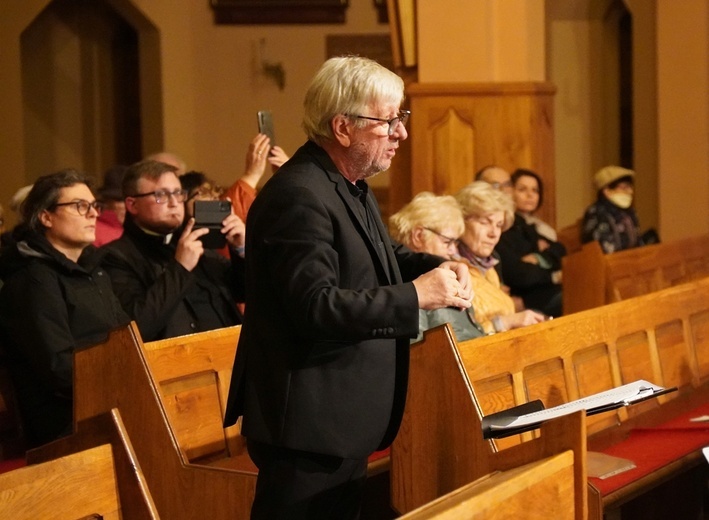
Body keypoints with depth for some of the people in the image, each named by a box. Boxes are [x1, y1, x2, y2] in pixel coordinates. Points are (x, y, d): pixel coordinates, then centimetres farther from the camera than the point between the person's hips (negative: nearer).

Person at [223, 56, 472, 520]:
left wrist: (437, 268, 4)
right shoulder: (300, 195, -22)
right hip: (309, 425, -11)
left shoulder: (352, 185, 12)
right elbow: (316, 306, -28)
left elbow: (381, 256, 25)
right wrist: (417, 295, -23)